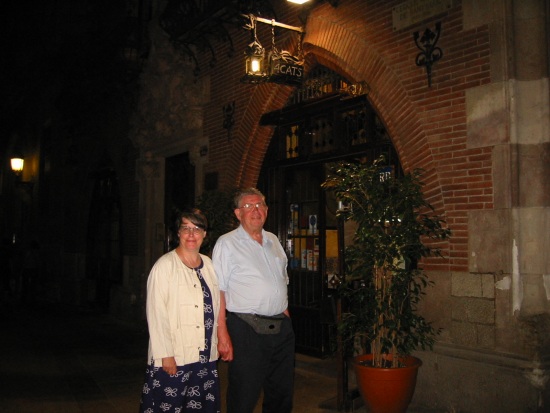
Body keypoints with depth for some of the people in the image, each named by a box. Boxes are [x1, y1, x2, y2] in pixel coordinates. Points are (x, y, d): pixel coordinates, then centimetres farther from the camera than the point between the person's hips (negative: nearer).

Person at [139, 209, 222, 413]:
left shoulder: (208, 264, 10)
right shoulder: (165, 265, -9)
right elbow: (156, 314, -12)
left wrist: (217, 342, 13)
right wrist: (165, 355, -15)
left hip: (206, 357, 6)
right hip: (173, 359, -6)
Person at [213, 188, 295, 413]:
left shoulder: (273, 240, 14)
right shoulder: (227, 243, -6)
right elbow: (218, 291, -12)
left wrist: (285, 312, 12)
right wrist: (222, 334, -19)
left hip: (282, 328, 6)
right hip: (247, 329, -6)